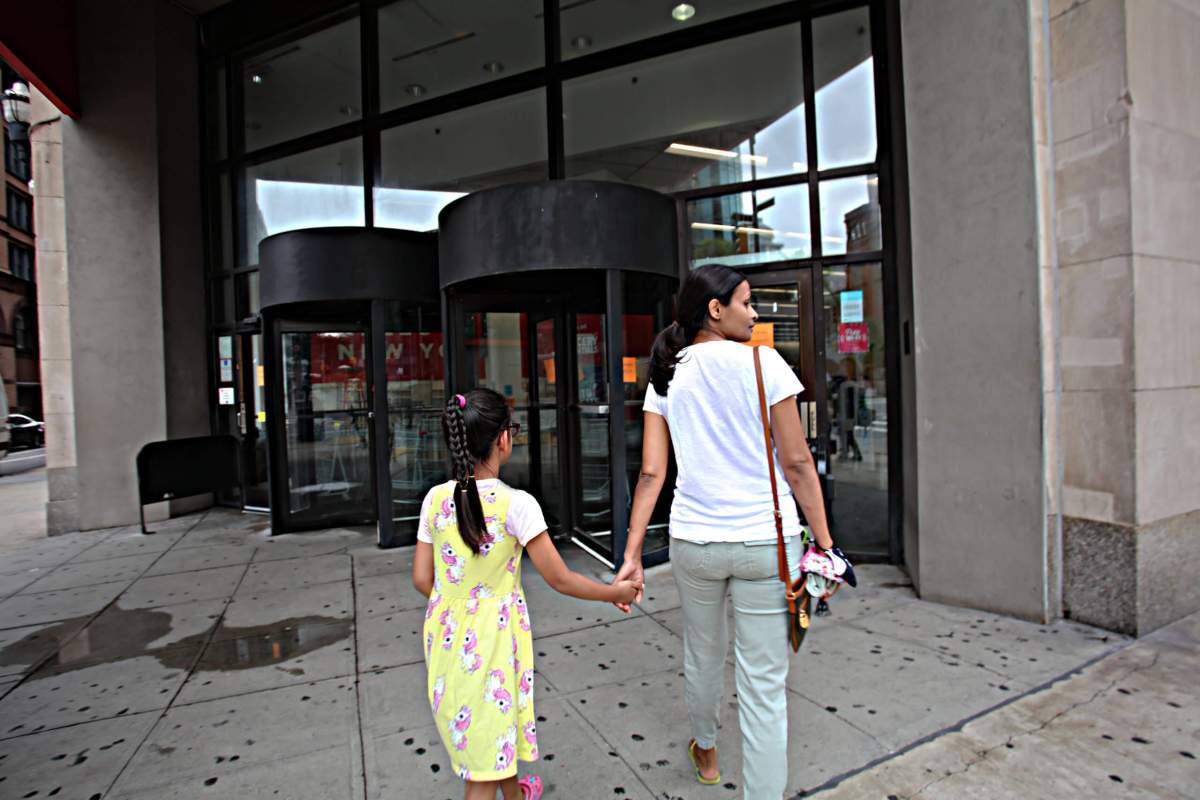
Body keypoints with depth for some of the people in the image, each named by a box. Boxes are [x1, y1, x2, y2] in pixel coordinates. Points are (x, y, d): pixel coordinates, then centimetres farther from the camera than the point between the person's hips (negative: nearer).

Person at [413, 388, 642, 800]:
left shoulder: (436, 499, -7)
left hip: (446, 638, 6)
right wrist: (616, 592, -1)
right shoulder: (516, 504, -21)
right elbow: (560, 580, -16)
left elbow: (421, 579, -1)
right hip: (491, 642, -5)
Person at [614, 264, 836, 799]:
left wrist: (632, 554, 1)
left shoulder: (666, 377, 1)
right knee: (763, 685, 9)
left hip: (693, 539, 4)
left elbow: (651, 472, -3)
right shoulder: (763, 364, -8)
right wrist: (825, 542, 1)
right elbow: (797, 464, -8)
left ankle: (705, 753, 53)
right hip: (764, 539, -4)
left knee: (702, 656, 26)